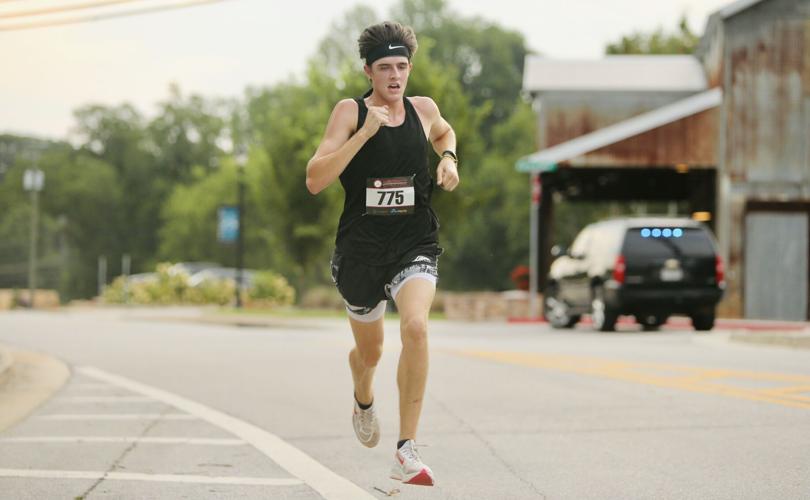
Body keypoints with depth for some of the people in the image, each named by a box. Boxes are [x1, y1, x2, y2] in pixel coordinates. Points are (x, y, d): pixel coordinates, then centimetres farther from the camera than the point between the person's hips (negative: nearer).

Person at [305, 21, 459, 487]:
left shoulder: (423, 109, 3)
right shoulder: (350, 112, -7)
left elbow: (444, 133, 30)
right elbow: (315, 180, -18)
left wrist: (449, 158, 8)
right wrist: (365, 132, -24)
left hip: (415, 244, 1)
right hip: (362, 247, -1)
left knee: (416, 326, -28)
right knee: (370, 351, 16)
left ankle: (407, 451, -24)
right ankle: (364, 402, 55)